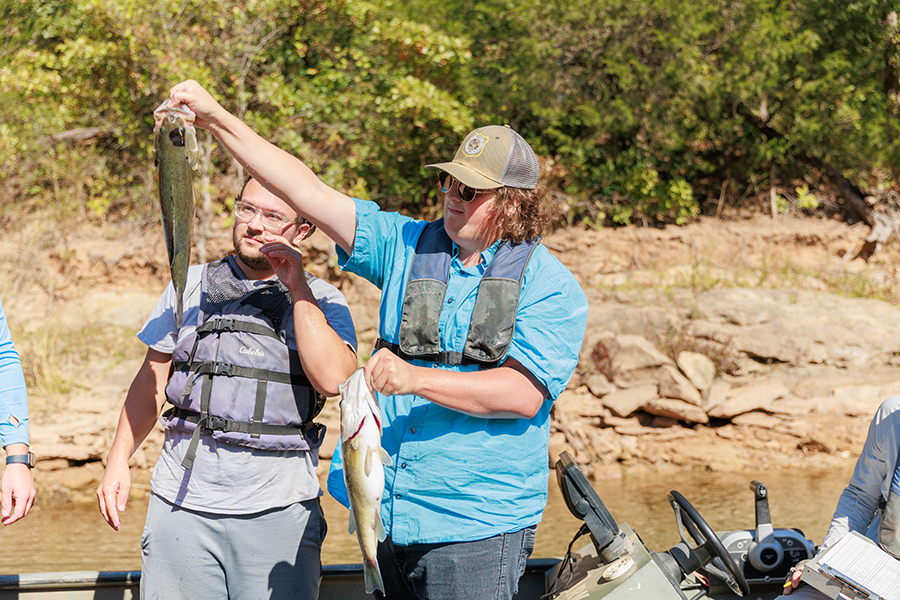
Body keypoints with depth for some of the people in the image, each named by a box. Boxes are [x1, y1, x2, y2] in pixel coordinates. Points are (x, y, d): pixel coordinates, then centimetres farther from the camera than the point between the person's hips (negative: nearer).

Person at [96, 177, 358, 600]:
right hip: (183, 500, 2)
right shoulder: (191, 287, 13)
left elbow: (333, 380, -14)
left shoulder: (322, 303, 5)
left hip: (277, 511, -2)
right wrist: (118, 460, 8)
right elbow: (151, 381, 17)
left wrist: (298, 287, -13)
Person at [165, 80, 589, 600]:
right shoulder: (408, 247, 9)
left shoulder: (550, 285, -4)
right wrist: (216, 118, -2)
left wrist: (415, 378, -24)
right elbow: (308, 193, 5)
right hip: (388, 517, 5)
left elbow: (525, 394, -16)